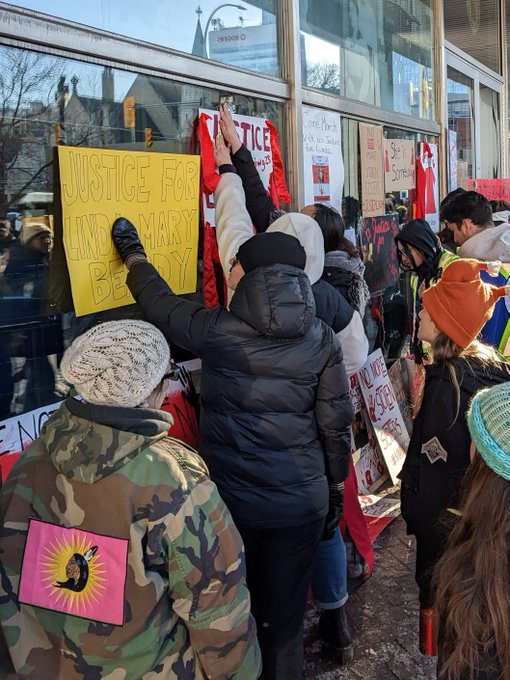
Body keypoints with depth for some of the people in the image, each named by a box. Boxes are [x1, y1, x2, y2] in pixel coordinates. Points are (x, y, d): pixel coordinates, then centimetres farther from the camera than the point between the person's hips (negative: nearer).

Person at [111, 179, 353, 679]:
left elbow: (161, 306, 4)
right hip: (301, 501, 2)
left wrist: (133, 255, 20)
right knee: (284, 610, 16)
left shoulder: (218, 332, -14)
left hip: (232, 501, -1)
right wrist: (336, 484, 13)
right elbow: (335, 423, -2)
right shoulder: (322, 341, -7)